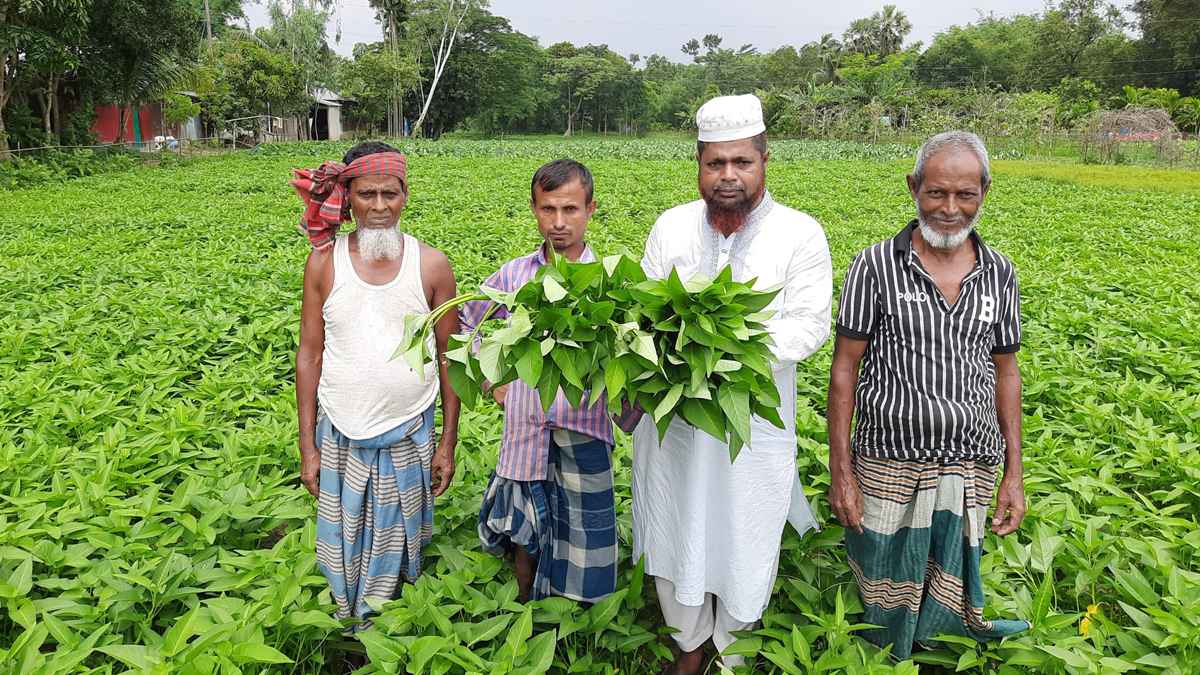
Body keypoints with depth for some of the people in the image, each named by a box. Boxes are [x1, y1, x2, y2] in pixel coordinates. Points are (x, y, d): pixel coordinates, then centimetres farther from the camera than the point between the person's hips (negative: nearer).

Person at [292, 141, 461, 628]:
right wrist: (307, 448, 0)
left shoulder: (432, 265, -6)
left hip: (409, 436, 0)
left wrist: (448, 443, 1)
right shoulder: (324, 262, -5)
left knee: (394, 549, 13)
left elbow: (448, 358, 0)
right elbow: (309, 356, 0)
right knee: (342, 549, 13)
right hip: (340, 436, 1)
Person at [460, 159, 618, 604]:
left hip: (583, 435, -2)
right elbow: (466, 324, 17)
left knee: (581, 545, 9)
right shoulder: (513, 276, 1)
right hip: (525, 433, 2)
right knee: (524, 538, 17)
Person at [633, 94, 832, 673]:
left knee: (745, 545, 12)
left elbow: (809, 326, -12)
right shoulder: (670, 227, 2)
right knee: (675, 538, 17)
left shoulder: (800, 235, -8)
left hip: (755, 424, -3)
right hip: (672, 415, 3)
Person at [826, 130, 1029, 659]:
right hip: (889, 469, -3)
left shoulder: (999, 274, 3)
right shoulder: (875, 267, -8)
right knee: (886, 600, 10)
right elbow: (844, 370, -6)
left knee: (950, 599, 15)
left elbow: (1006, 374, 10)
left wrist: (1014, 475, 9)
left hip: (971, 471, 3)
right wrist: (840, 473, -8)